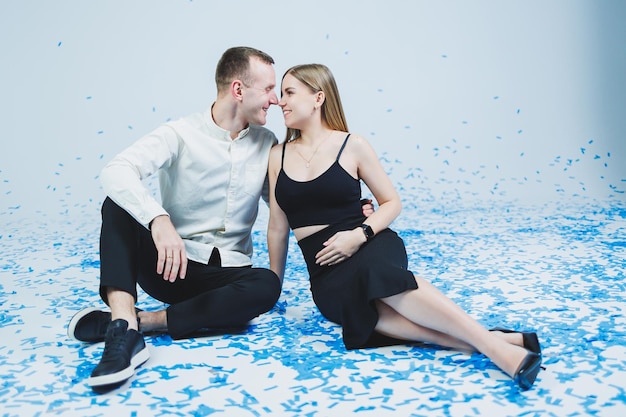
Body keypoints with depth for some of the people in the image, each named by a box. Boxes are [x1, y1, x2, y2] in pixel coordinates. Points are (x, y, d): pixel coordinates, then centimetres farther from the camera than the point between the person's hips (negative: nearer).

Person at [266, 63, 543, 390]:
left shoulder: (352, 146, 1)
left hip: (371, 247, -2)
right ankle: (476, 344, -38)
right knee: (344, 302, -34)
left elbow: (392, 202, 4)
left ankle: (492, 344, -40)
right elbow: (278, 226, 14)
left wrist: (359, 235, -14)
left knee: (374, 272, -40)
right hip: (327, 274, 3)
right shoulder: (278, 155, 11)